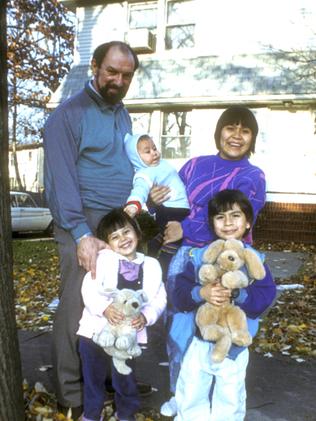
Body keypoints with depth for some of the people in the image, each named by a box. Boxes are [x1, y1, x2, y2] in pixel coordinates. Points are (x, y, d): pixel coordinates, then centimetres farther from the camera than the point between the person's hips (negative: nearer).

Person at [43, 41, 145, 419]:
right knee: (77, 307, -1)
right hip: (85, 223, -7)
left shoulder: (123, 116, 16)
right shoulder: (69, 114, -7)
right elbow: (61, 179, -15)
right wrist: (82, 234, -22)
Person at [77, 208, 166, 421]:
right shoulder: (103, 258, -5)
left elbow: (159, 299, 0)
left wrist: (146, 317, -18)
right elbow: (89, 288, -14)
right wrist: (105, 308, -30)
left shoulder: (151, 265, 1)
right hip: (96, 330, -1)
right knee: (94, 377, 16)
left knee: (125, 378, 17)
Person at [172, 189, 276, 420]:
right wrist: (201, 293, -30)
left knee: (229, 401, 17)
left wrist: (236, 294, -32)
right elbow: (179, 293, -11)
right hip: (201, 340, 1)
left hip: (235, 344, -1)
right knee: (189, 397, 17)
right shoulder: (200, 256, -6)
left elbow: (265, 296, -17)